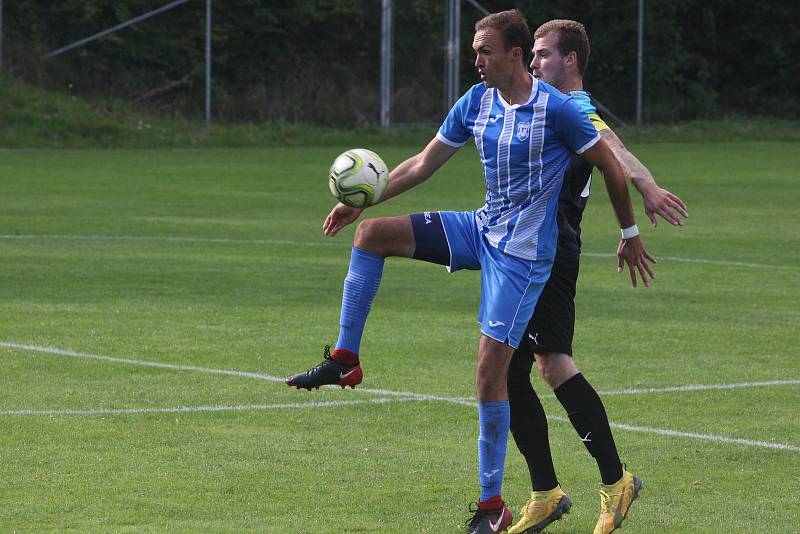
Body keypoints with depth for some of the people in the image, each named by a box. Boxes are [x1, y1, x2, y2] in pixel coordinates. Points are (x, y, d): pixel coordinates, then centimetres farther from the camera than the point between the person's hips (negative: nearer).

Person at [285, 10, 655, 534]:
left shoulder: (556, 109, -17)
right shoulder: (476, 102, 3)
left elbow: (610, 165, -7)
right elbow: (423, 163, 11)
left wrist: (630, 234, 2)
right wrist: (361, 201, 4)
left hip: (522, 251, -7)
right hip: (482, 229, 7)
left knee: (490, 369, -11)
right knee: (371, 233, -5)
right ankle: (344, 361, 1)